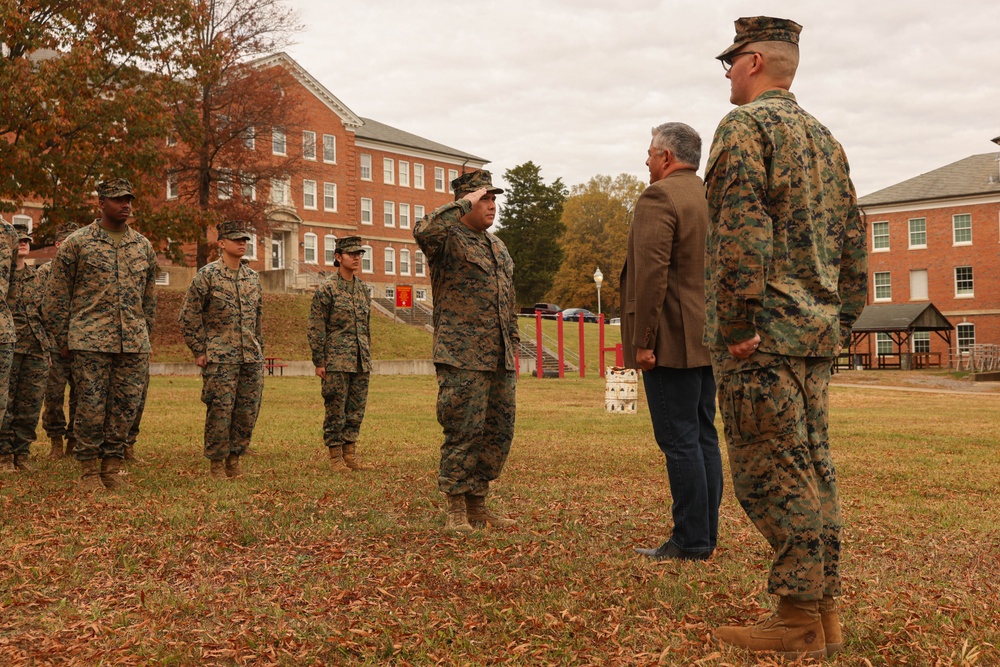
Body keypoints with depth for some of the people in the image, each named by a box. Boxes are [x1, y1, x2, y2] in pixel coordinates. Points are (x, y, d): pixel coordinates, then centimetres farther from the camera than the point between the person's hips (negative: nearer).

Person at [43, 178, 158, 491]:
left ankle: (112, 466, 16)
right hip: (90, 342, -3)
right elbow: (57, 297, 4)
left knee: (125, 409, 4)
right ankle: (89, 470, 11)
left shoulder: (143, 245, 12)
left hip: (134, 345, 3)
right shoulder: (76, 243, 2)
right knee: (91, 408, -2)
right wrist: (63, 341, 2)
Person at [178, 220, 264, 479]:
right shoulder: (207, 275, -4)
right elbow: (188, 317, -3)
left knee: (248, 413, 5)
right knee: (220, 412, -4)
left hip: (251, 360, 5)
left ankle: (234, 460, 19)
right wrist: (199, 351, -6)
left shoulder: (253, 278, 13)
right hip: (220, 359, -5)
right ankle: (216, 464, 9)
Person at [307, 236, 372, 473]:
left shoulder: (363, 289, 13)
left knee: (356, 410, 8)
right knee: (336, 410, -1)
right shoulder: (327, 289, -6)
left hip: (360, 362, 6)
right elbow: (316, 329, -7)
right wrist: (319, 362, -10)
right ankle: (335, 457, 7)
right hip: (336, 362, -6)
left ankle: (350, 455, 16)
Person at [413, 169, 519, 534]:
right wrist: (463, 204, -21)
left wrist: (513, 347, 21)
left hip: (499, 360, 8)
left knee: (499, 432, 10)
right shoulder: (449, 239, -5)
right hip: (463, 358, -8)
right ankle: (456, 511, 5)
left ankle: (478, 504, 22)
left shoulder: (498, 246, 20)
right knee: (464, 432, -5)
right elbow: (423, 230, -31)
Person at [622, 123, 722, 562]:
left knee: (679, 442, -5)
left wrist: (643, 341, -18)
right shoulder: (710, 197, 17)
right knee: (704, 438, 11)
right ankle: (706, 536, 17)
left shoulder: (659, 197, -11)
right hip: (706, 340, 9)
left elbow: (652, 274, -20)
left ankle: (690, 542, -1)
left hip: (672, 342, -9)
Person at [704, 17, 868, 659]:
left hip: (763, 337, -9)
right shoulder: (825, 137, 20)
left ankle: (799, 621, 0)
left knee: (771, 474, -5)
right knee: (812, 466, 11)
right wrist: (841, 322, 20)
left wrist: (737, 329, -18)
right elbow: (853, 240, 19)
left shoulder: (745, 125, -7)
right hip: (818, 334, 9)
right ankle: (826, 610, 17)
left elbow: (742, 232, -19)